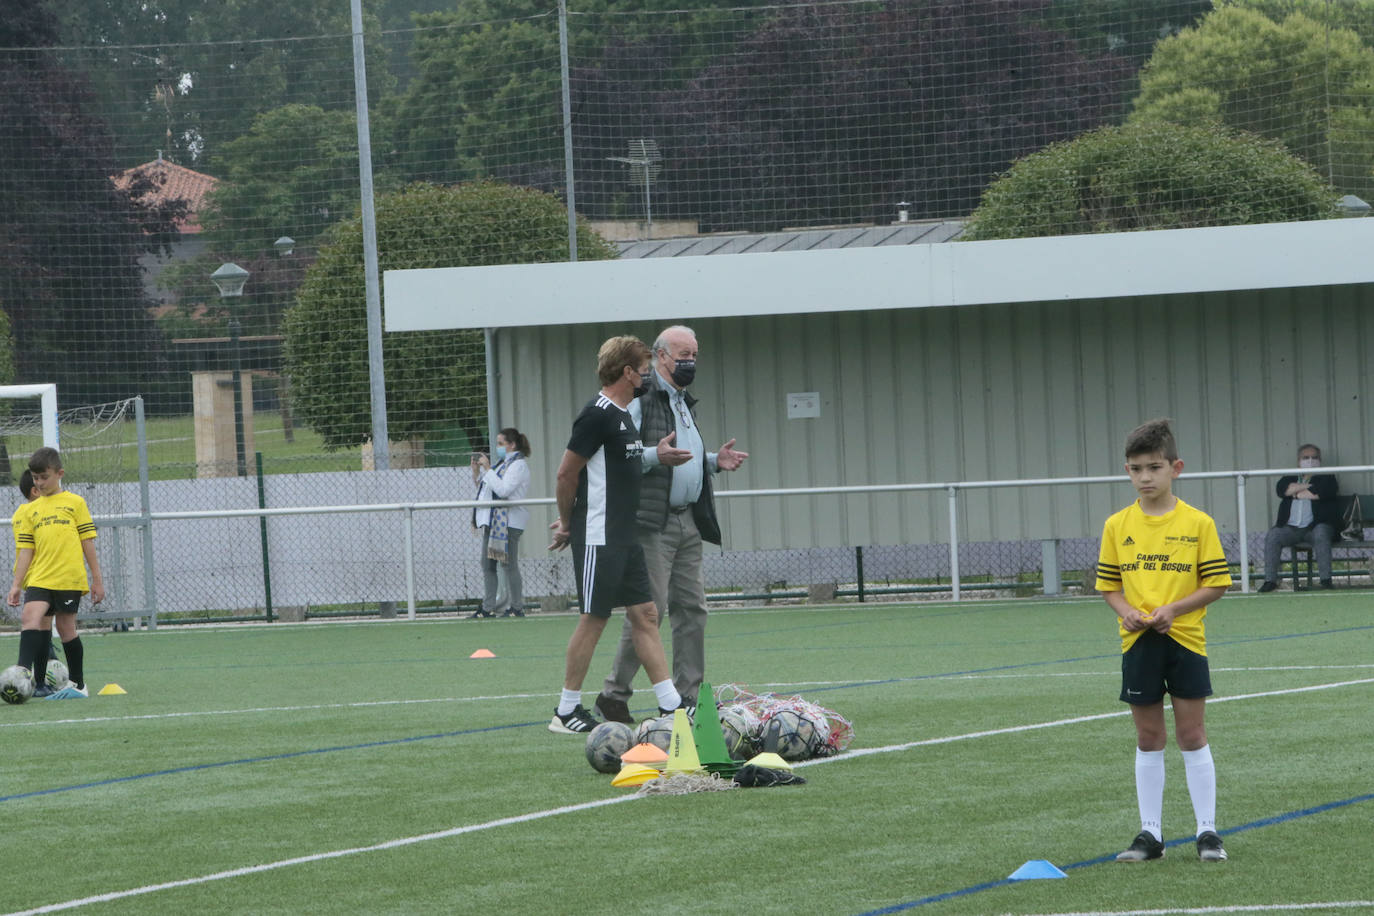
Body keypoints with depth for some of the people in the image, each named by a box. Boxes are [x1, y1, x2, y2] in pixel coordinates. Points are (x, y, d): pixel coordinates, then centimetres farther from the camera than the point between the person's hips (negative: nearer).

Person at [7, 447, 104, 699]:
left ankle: (78, 684, 15)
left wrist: (97, 579, 3)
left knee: (66, 628, 0)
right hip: (38, 579, 2)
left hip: (69, 578, -2)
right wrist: (17, 585, 4)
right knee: (31, 617, -18)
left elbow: (87, 542, 5)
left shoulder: (74, 503, 5)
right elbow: (25, 551, 11)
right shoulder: (29, 511, 13)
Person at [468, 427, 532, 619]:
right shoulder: (501, 463, 20)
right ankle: (488, 608, 10)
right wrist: (477, 471, 9)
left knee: (508, 564, -6)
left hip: (509, 521, -9)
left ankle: (517, 607, 0)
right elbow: (482, 486, 24)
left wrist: (487, 469, -16)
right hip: (492, 520, 9)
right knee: (488, 565, 7)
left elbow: (503, 489, -20)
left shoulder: (518, 465, -8)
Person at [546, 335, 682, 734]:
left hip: (624, 537, 9)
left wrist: (570, 523, 18)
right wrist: (568, 524, -1)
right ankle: (566, 712, 4)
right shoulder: (598, 414, -15)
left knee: (645, 615, 7)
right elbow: (566, 474, -13)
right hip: (599, 539, -9)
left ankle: (671, 704, 7)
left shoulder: (623, 415, 15)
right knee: (594, 619, -4)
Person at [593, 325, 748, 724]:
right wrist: (655, 456, -29)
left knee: (692, 608, 7)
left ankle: (687, 698, 11)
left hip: (688, 522, 9)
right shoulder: (640, 397, -8)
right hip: (652, 522, -9)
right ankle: (613, 695, -4)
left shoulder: (685, 402, 21)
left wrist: (714, 462, 14)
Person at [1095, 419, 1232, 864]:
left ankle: (1207, 831, 7)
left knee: (1192, 735, 1)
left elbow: (1216, 583, -4)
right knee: (1148, 739, 8)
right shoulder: (1117, 526, 3)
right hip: (1137, 643, 2)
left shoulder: (1198, 524, -5)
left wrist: (1173, 609, -16)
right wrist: (1126, 610, -11)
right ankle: (1150, 832, 13)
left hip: (1185, 640, -2)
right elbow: (1108, 584, 9)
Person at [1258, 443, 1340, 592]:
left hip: (1315, 526, -3)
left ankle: (1325, 579, -35)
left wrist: (1296, 493, 1)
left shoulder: (1326, 478, 14)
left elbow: (1323, 492, -9)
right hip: (1290, 528, 3)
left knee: (1321, 534, -35)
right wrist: (1309, 486, -3)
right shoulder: (1290, 478, 22)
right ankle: (1270, 580, -22)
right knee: (1272, 535, -24)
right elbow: (1281, 489, -1)